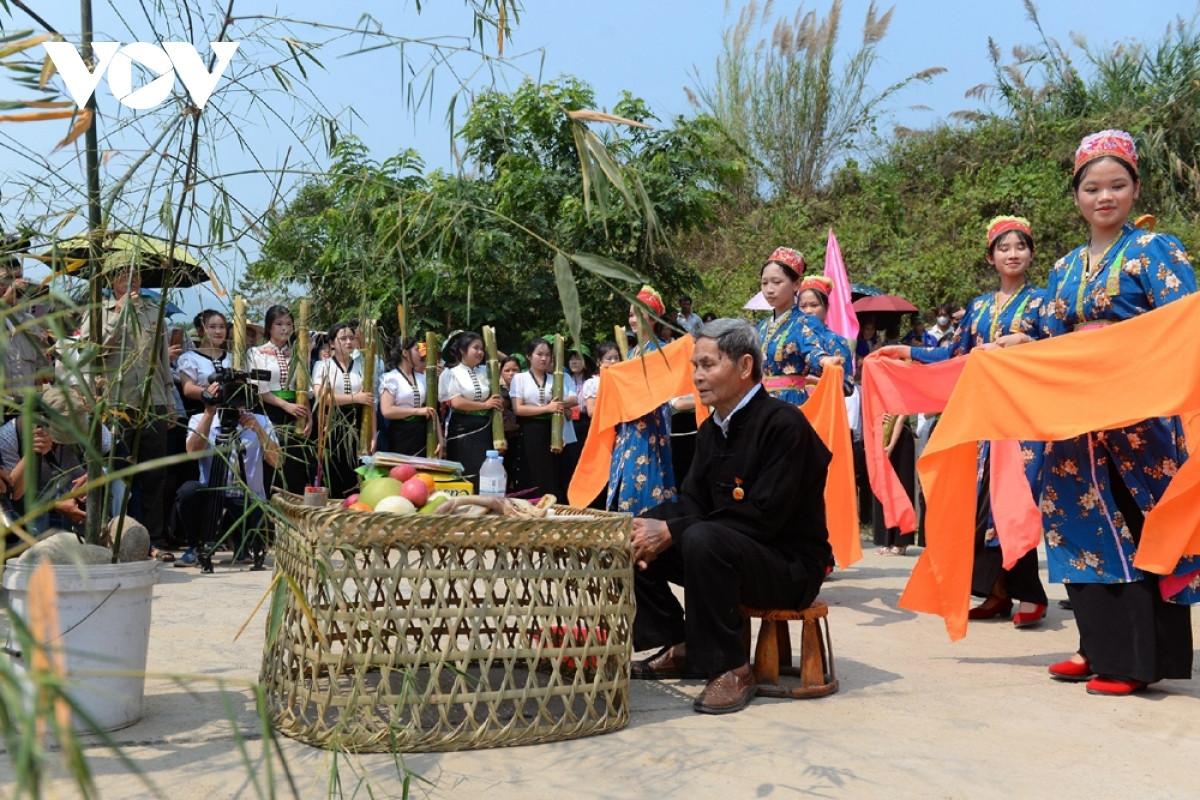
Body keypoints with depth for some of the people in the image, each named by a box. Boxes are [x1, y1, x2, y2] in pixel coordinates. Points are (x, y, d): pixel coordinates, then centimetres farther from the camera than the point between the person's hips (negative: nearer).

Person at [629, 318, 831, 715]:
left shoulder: (783, 423, -19)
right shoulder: (712, 429, 9)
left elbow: (764, 517, -26)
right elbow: (692, 502, 10)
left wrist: (671, 533, -25)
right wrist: (657, 535, -14)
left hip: (790, 567, -9)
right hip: (729, 549, 9)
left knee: (702, 539, -35)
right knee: (634, 541, 2)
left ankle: (730, 669, -21)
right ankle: (679, 648, 8)